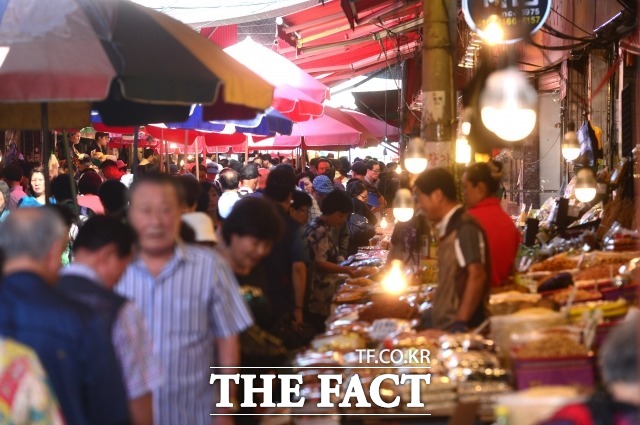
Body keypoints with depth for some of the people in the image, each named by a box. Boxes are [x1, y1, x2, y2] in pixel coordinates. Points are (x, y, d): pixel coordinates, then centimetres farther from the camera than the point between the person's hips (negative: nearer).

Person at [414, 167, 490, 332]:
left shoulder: (465, 227, -12)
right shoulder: (448, 227, 14)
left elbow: (477, 276, -18)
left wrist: (460, 324, -21)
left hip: (458, 327, -8)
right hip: (442, 325, 8)